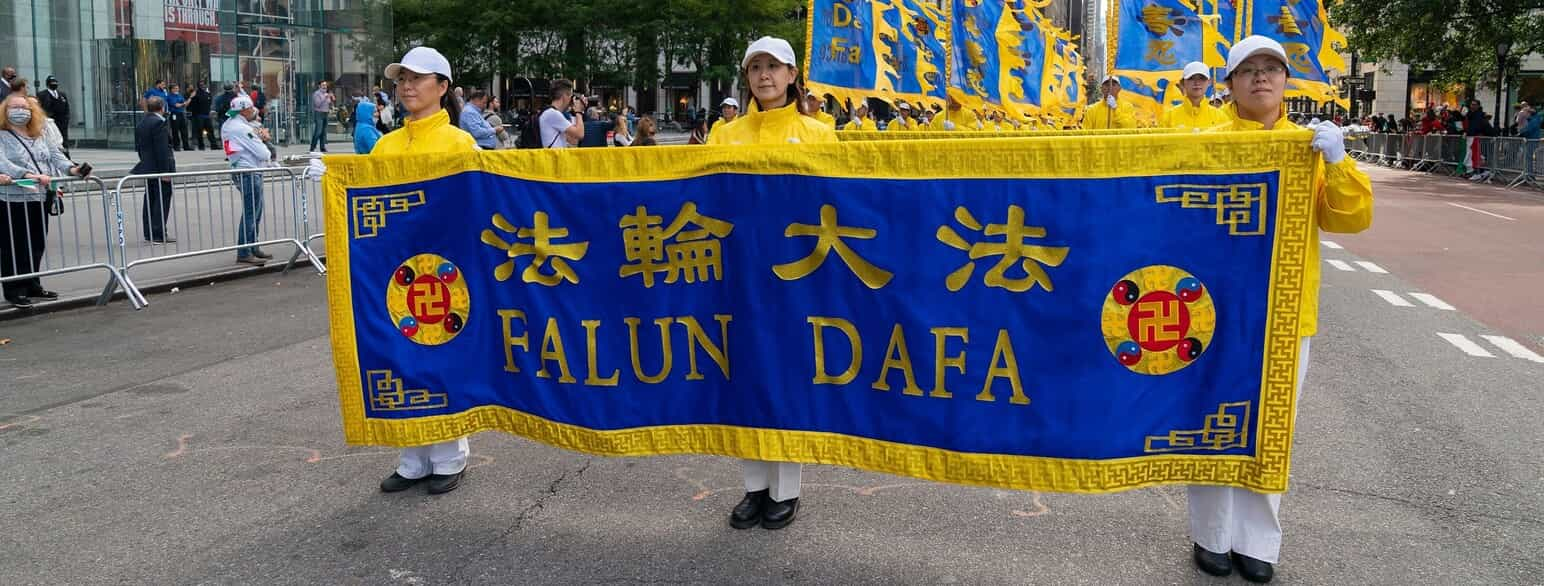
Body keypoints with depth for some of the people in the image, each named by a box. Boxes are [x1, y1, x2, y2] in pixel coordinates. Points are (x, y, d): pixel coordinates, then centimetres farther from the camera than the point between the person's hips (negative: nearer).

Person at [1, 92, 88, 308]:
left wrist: (71, 168, -9)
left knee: (37, 245, 12)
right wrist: (28, 175, -30)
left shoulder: (39, 136, 18)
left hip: (40, 199, 6)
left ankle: (32, 285, 24)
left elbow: (55, 155, 10)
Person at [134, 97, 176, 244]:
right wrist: (165, 171, -21)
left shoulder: (141, 123, 12)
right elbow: (162, 149, -21)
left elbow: (139, 147, 16)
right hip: (159, 167, -9)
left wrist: (144, 162, 22)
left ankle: (148, 233, 18)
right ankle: (159, 235, -6)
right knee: (162, 200, -5)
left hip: (147, 167, 9)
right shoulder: (160, 123, -16)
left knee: (150, 199, 13)